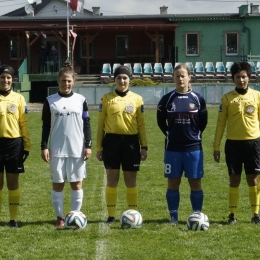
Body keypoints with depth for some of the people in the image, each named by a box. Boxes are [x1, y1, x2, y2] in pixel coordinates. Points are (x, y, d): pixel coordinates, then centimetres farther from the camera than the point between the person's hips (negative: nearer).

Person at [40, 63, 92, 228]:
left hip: (77, 150, 0)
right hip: (57, 150, 0)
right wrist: (44, 147, -2)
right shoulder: (50, 101, 3)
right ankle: (60, 217, 12)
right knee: (58, 183, 4)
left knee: (77, 184, 3)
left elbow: (87, 124, 5)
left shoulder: (81, 100, 4)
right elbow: (46, 126, 5)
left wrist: (88, 146, -1)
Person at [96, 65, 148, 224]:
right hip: (112, 141, 0)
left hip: (131, 141, 0)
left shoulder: (137, 99, 6)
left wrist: (144, 146, 2)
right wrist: (99, 147, 3)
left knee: (131, 180, 5)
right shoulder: (106, 98, 5)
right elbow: (101, 124, 6)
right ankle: (111, 215, 8)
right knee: (112, 179, 2)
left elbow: (141, 124, 7)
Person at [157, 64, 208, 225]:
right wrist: (170, 134, 5)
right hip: (173, 148, 0)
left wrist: (194, 134, 5)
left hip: (194, 148, 0)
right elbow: (161, 121, 9)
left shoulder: (198, 99, 0)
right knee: (173, 183, 5)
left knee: (195, 183, 3)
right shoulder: (167, 99, 0)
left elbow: (203, 122, 9)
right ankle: (174, 216, 12)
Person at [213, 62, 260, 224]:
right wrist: (216, 146, 0)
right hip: (233, 143, 0)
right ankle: (233, 214, 11)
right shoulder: (227, 98, 0)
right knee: (234, 179, 4)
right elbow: (221, 123, 3)